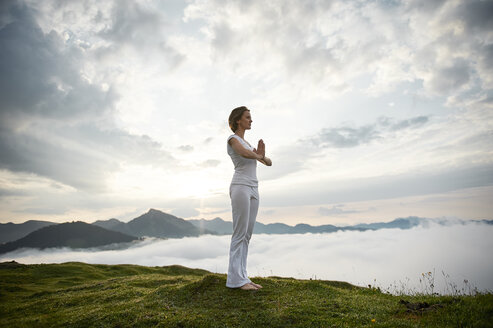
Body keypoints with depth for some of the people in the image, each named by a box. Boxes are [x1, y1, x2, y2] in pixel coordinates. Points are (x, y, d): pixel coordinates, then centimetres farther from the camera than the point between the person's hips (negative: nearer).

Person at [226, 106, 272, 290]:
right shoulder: (233, 139, -1)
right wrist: (260, 157, -14)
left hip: (253, 189, 8)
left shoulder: (248, 143, 24)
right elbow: (245, 153, -26)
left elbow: (268, 163, 15)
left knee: (247, 234, 6)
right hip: (240, 187, -8)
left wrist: (262, 155, -5)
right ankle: (235, 279, -2)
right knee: (240, 234, -8)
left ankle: (242, 277, 12)